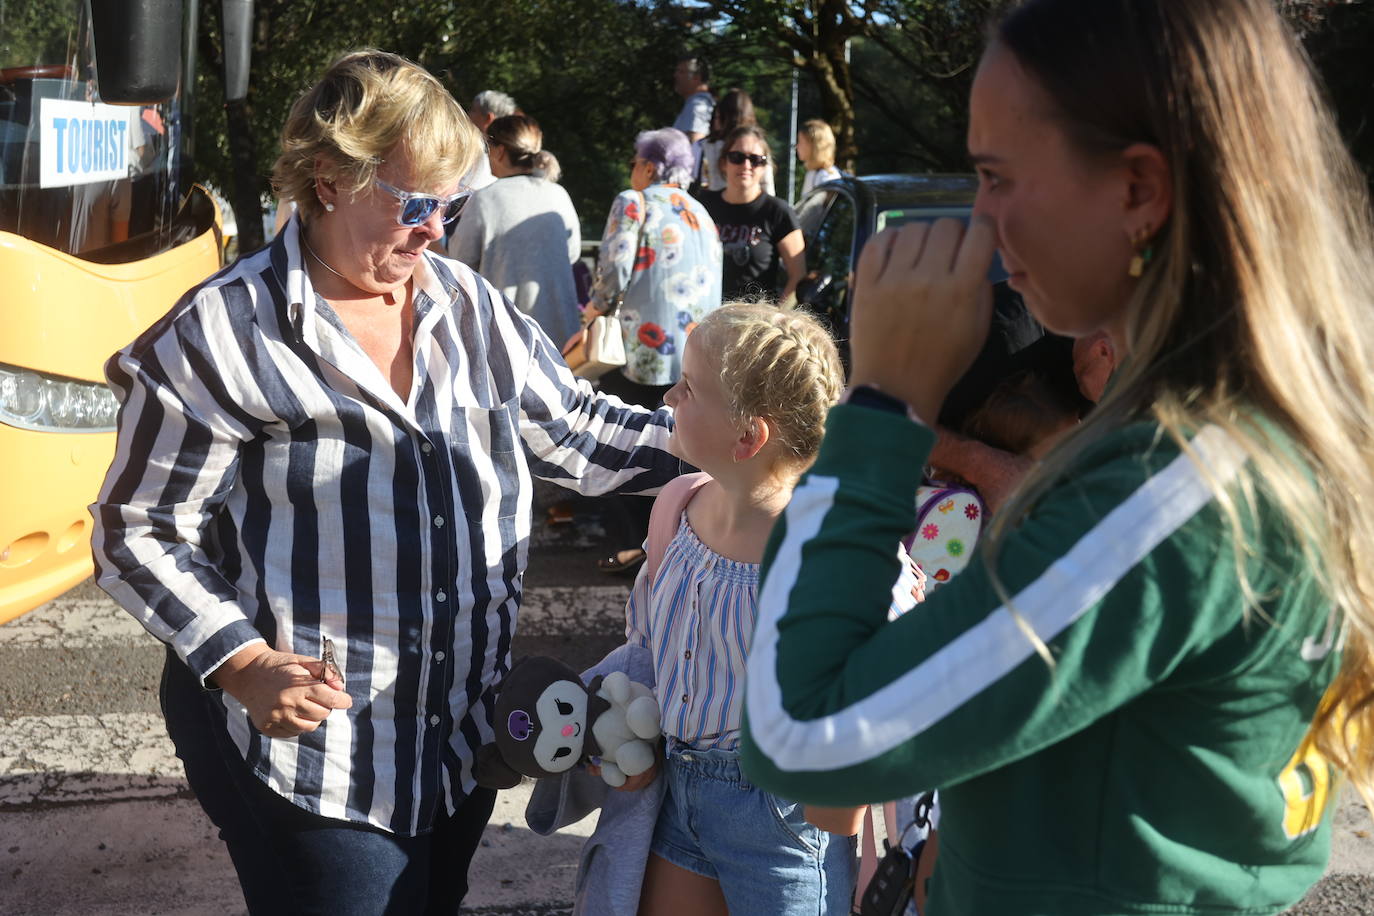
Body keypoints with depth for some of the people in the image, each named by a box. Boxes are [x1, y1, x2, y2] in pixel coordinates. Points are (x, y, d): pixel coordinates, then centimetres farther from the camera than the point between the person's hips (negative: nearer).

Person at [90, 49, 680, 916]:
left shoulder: (470, 306, 5)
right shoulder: (221, 334, -12)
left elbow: (576, 430, 11)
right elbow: (139, 533, -9)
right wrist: (241, 662, -20)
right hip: (308, 737, -6)